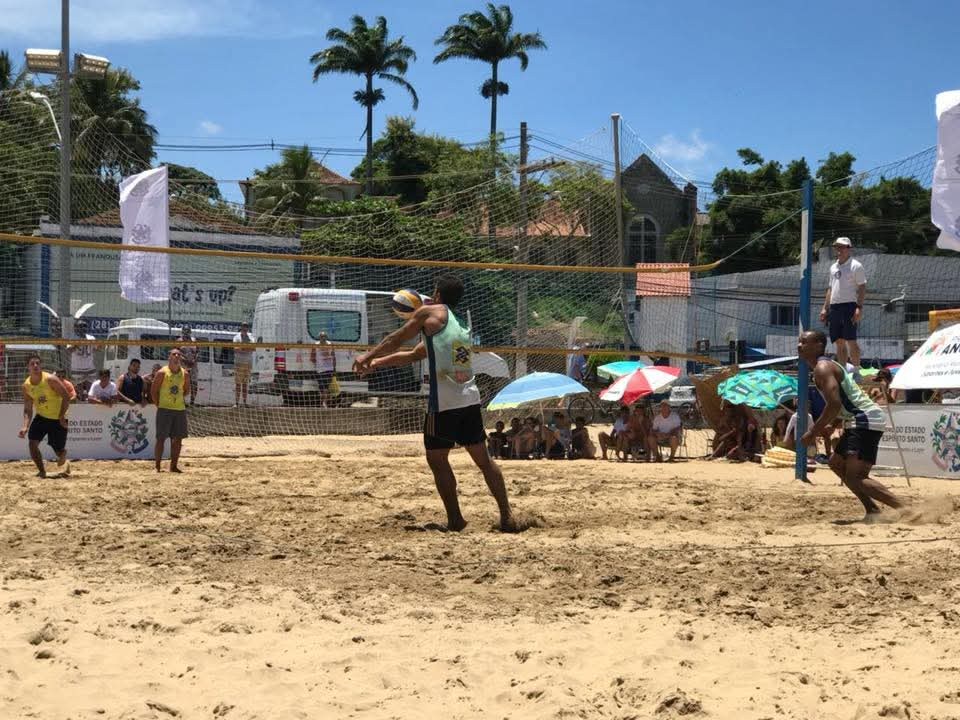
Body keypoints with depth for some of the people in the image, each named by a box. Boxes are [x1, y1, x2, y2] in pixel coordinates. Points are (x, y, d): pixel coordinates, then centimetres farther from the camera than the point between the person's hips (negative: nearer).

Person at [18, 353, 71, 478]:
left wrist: (61, 416, -21)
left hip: (58, 419, -4)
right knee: (32, 443, -15)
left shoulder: (50, 379, -21)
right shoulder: (26, 386, -6)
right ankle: (42, 472, 1)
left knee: (59, 451, 2)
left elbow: (66, 397, -18)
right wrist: (25, 426, -13)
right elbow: (27, 409, 0)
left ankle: (62, 462, 41)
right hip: (41, 417, 4)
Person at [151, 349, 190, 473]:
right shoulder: (162, 373, -6)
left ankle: (174, 465, 15)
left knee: (178, 439, 6)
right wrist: (159, 405, -3)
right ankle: (157, 466, 2)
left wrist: (178, 400, 9)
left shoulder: (185, 374, 5)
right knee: (161, 438, -3)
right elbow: (153, 390, -2)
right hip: (164, 409, -4)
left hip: (180, 409, 4)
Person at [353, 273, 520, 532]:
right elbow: (413, 355, 31)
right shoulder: (462, 325, 24)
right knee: (483, 459, 13)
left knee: (437, 459, 7)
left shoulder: (431, 312, 3)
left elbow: (396, 340, 10)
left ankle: (455, 519, 6)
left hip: (443, 403, -6)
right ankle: (507, 516, 11)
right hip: (471, 400, 6)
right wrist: (377, 363, 35)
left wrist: (367, 357, 23)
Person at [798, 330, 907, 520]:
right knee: (836, 463, 24)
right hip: (859, 421, 11)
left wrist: (813, 432, -17)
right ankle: (873, 510, 21)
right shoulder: (828, 365, 21)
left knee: (855, 478, -18)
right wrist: (817, 428, 23)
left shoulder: (822, 368, -11)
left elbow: (835, 404, -23)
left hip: (865, 420, -11)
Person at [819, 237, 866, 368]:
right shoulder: (833, 267, 19)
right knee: (839, 342, 6)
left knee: (850, 340, -12)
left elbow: (862, 288, -7)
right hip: (834, 307, 7)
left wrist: (859, 307, -18)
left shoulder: (855, 266, -2)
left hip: (849, 306, -7)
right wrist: (824, 308, 17)